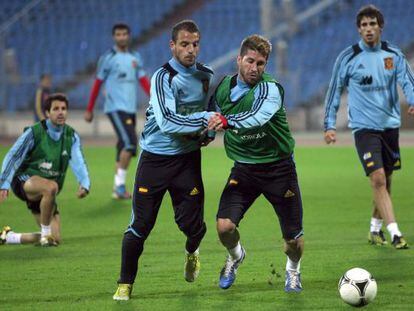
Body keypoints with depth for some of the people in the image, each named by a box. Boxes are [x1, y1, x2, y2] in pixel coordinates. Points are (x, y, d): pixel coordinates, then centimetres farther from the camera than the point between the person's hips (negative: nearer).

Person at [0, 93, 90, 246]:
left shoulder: (72, 136, 0)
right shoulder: (34, 132, -10)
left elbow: (78, 162, -15)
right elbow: (12, 157, -8)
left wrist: (84, 184, -34)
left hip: (45, 194, 5)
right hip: (25, 181, -5)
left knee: (55, 239, 0)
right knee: (51, 187, -39)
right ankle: (46, 233, -20)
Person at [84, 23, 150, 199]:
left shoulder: (135, 58, 13)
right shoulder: (108, 58, -3)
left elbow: (144, 81, 9)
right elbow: (97, 84, 1)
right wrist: (89, 110, 3)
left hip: (131, 109, 6)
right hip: (116, 108, -6)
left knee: (124, 147, 6)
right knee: (130, 142, -19)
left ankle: (118, 188, 12)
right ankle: (120, 185, -14)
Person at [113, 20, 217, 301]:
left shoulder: (207, 75, 4)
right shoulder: (163, 77, -15)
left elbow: (212, 110, 24)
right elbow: (167, 122, -27)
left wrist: (208, 133, 5)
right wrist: (204, 119, -32)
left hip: (188, 159, 4)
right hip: (155, 159, -4)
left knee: (192, 224, -1)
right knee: (141, 225, -5)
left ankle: (192, 252, 36)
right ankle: (125, 285, 9)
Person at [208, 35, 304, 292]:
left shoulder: (271, 88, -19)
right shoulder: (224, 87, -2)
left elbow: (258, 117, -42)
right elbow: (214, 117, 22)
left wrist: (227, 121, -56)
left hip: (278, 168, -3)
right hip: (244, 168, 3)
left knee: (294, 239, 0)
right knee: (225, 226, -16)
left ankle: (293, 270, 36)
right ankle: (235, 256, 20)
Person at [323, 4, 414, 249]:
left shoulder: (394, 55, 4)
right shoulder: (348, 58, -4)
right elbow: (335, 91, 3)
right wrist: (330, 125, -2)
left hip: (390, 125, 4)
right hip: (364, 126, -4)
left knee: (386, 180, 12)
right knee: (378, 178, -17)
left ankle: (376, 229, 30)